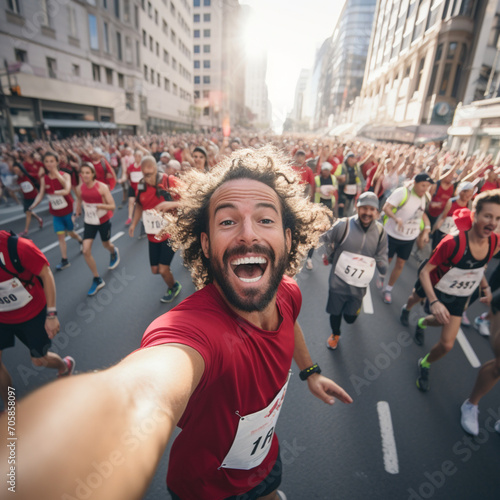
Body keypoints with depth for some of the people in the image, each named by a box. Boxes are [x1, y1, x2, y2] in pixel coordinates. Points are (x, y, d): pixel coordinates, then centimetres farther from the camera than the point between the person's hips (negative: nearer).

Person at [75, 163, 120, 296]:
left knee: (106, 245, 18)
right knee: (86, 251, -7)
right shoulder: (80, 188, -7)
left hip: (104, 221, -3)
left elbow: (112, 206, -21)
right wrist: (78, 211, 18)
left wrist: (101, 205, -37)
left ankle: (114, 252, 59)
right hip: (89, 222, 3)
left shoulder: (102, 187, -19)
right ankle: (97, 280, 7)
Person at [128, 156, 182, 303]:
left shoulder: (170, 181, -17)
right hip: (152, 235, 5)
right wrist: (134, 223, 5)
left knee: (163, 270, -6)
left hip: (170, 232, -5)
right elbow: (139, 205, 16)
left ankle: (174, 287, 27)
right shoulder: (141, 186, 0)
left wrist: (171, 204, -35)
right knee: (155, 270, 11)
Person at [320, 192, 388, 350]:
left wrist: (382, 267, -8)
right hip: (338, 280, -2)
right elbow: (325, 239, -2)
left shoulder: (380, 232, -5)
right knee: (335, 313, 13)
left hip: (359, 285, 2)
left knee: (350, 317, 12)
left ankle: (356, 304, 50)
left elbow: (381, 255, 6)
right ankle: (335, 334, 46)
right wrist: (331, 257, 2)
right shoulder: (344, 225, -16)